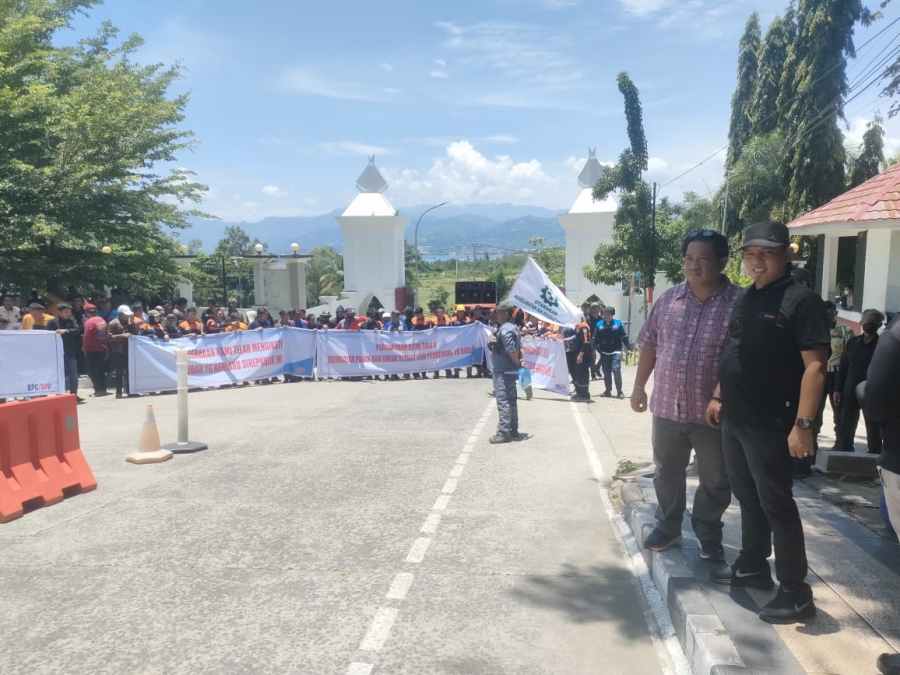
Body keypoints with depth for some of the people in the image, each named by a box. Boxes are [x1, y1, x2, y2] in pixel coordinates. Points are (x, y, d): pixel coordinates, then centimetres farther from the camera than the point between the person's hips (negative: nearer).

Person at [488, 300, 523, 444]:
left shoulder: (504, 330, -19)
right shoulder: (513, 327, 14)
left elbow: (511, 350, -27)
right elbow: (520, 347, 14)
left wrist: (517, 362, -14)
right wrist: (520, 360, 4)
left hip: (503, 371, -11)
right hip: (510, 371, 11)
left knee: (503, 401, -8)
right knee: (511, 400, 16)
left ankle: (504, 433, -6)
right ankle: (513, 430, 25)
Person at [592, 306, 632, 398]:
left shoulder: (618, 323, -2)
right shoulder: (599, 324, 1)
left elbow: (624, 337, 0)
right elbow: (596, 338, 3)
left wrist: (629, 347, -3)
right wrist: (595, 348, -6)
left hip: (616, 352, -2)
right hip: (604, 352, 3)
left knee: (616, 370, -13)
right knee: (606, 372, 9)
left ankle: (619, 391, -1)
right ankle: (608, 391, 22)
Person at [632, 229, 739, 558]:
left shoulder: (739, 304, -10)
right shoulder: (668, 300, 4)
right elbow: (649, 346, 11)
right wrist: (639, 386, 9)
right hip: (667, 406, 4)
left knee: (715, 480, 12)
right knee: (666, 473, 16)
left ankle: (709, 535, 30)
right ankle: (668, 526, 34)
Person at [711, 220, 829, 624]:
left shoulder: (801, 301, -13)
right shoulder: (745, 298, 12)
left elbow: (815, 366, -18)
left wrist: (803, 424, -23)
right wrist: (719, 397, 18)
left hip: (770, 424, -8)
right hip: (734, 420, 8)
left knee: (776, 504, 1)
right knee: (748, 498, 18)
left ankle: (795, 592, 13)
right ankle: (752, 567, 33)